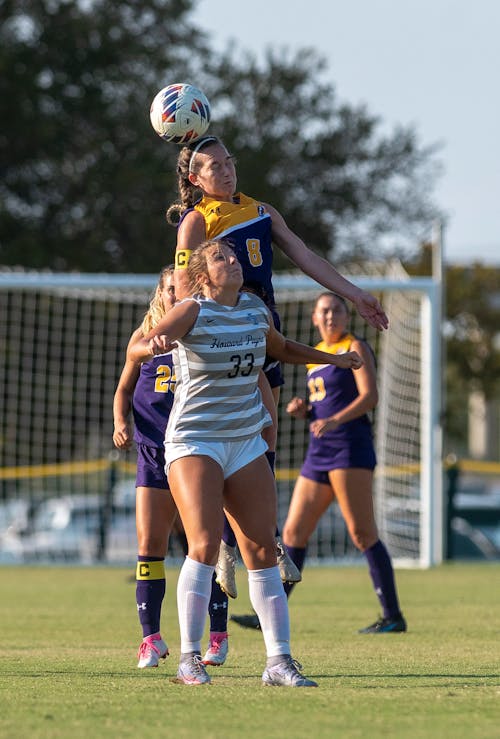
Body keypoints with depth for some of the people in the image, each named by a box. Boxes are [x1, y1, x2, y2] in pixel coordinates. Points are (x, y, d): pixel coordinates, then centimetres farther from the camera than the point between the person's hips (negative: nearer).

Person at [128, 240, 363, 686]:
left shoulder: (256, 309, 9)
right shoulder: (193, 311, -9)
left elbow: (282, 349, 31)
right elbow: (135, 351, -20)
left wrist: (332, 359, 31)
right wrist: (153, 346, -42)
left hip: (246, 443, 6)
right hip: (194, 443, -6)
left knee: (263, 550, 1)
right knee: (205, 545, -18)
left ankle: (280, 662, 4)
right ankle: (189, 660, -11)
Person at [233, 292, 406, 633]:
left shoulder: (355, 347, -2)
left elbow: (369, 396, -14)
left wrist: (334, 420, -27)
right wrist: (304, 410, 6)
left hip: (350, 447, -8)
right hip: (319, 452, 8)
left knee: (363, 534, -11)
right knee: (293, 532, 5)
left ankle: (393, 616, -9)